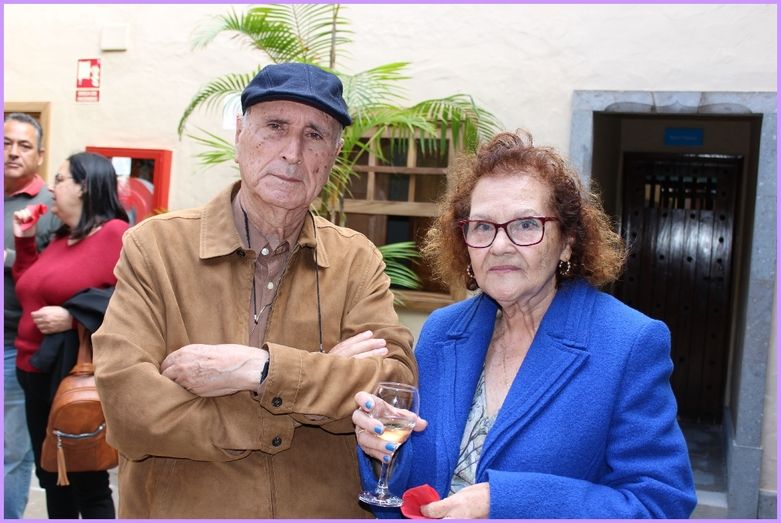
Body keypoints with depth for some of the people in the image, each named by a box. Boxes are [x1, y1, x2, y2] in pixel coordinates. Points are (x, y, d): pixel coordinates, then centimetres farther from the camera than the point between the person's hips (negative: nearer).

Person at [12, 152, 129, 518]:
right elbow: (29, 293, 23)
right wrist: (24, 241, 14)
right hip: (37, 374, 9)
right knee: (52, 480, 19)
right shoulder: (61, 238, 15)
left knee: (89, 485, 3)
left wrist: (72, 318, -24)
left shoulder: (115, 233, -13)